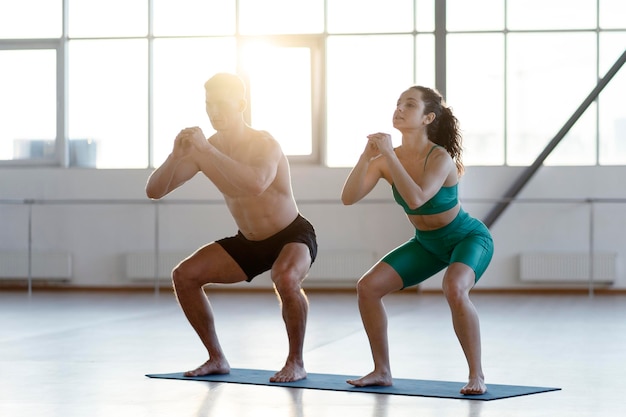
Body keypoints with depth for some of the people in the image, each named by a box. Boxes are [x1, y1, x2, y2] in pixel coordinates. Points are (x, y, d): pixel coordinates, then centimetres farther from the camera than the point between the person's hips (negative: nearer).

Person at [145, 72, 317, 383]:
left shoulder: (264, 144, -25)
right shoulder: (203, 148, -7)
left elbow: (256, 185, -49)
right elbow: (154, 191, -10)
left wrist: (208, 149, -45)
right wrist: (176, 156, -29)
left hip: (293, 236, -7)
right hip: (248, 241, 7)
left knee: (285, 278, -38)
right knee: (184, 275, -6)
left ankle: (296, 362, -17)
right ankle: (216, 358, 6)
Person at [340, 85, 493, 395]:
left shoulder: (440, 157, -28)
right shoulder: (387, 159, -11)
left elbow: (417, 198, -46)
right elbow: (348, 198, -18)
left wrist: (388, 154, -41)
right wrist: (367, 156, -30)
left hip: (469, 238, -6)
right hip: (427, 243, 7)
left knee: (454, 290, -37)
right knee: (368, 287, -6)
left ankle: (476, 376, -22)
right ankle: (382, 371, 8)